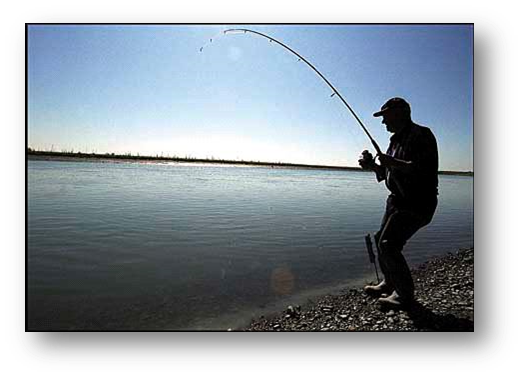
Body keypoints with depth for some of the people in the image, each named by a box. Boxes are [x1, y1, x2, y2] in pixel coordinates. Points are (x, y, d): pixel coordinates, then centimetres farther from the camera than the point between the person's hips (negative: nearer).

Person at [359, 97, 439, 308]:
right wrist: (373, 166, 2)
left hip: (416, 203, -10)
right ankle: (390, 284, 32)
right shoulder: (396, 139, 15)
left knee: (388, 244, -14)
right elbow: (389, 173, 20)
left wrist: (394, 163, -25)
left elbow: (424, 169, -27)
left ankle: (405, 293, 4)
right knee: (382, 241, 14)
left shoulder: (421, 135, -13)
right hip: (398, 200, 10)